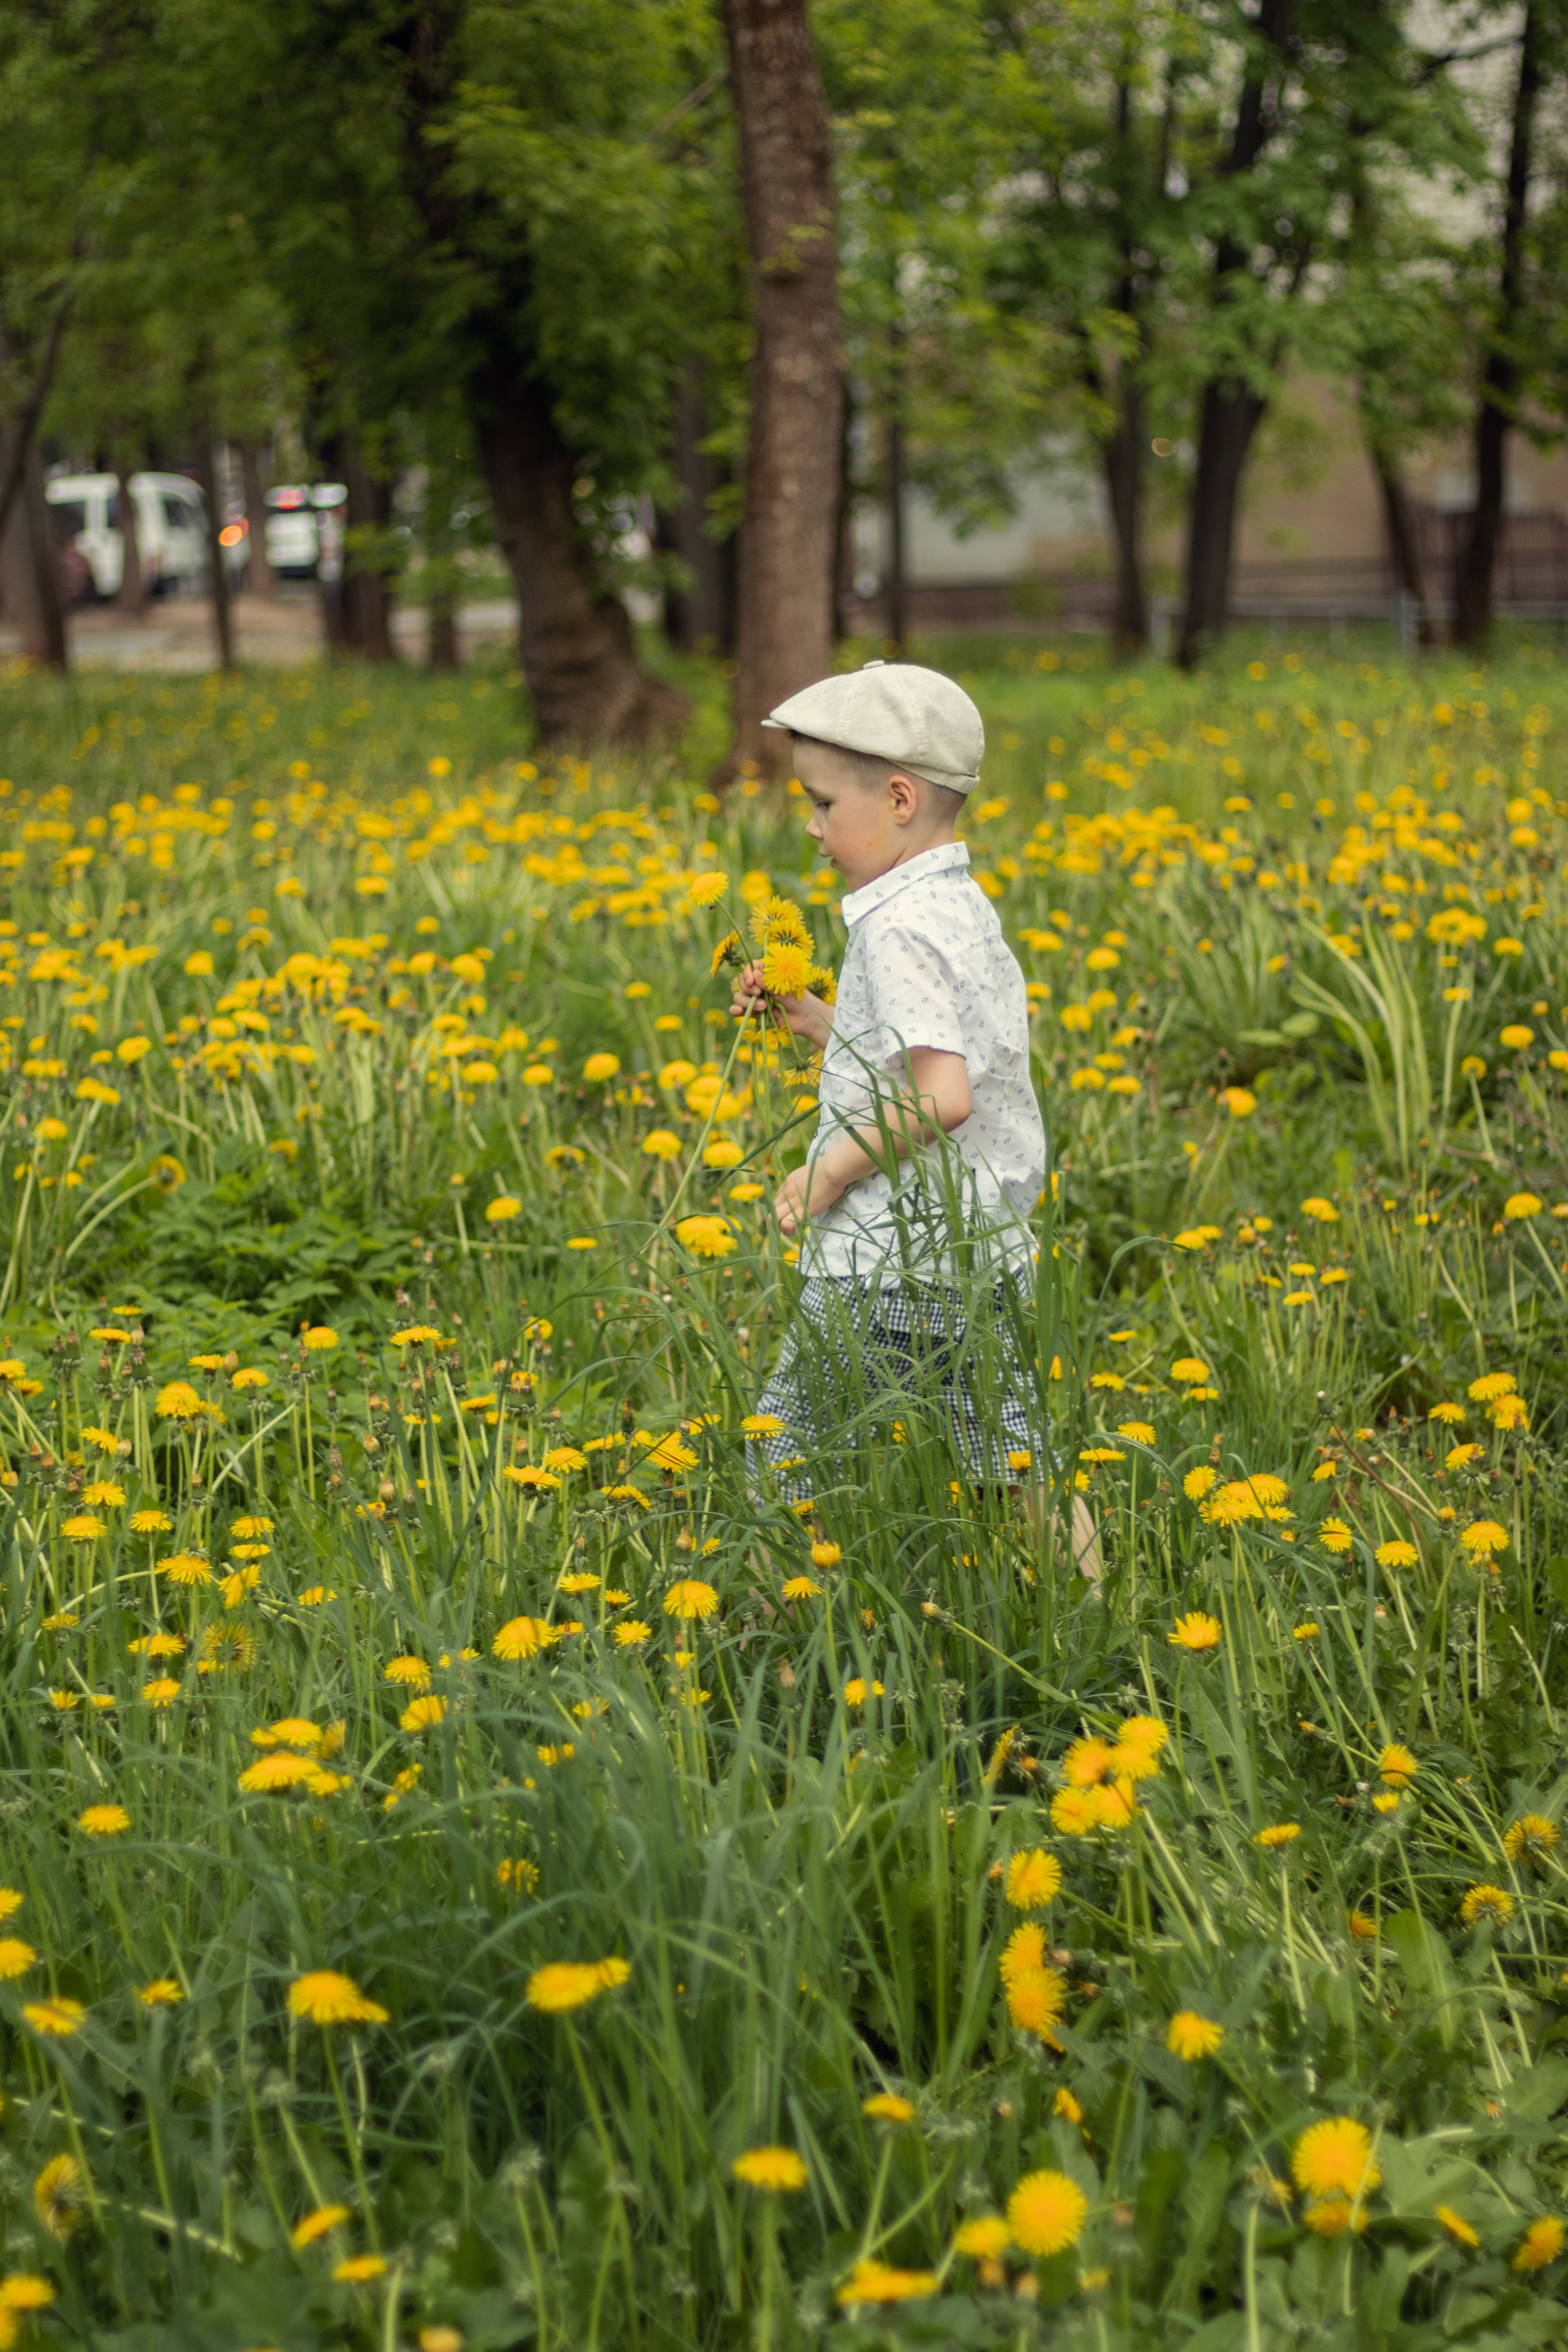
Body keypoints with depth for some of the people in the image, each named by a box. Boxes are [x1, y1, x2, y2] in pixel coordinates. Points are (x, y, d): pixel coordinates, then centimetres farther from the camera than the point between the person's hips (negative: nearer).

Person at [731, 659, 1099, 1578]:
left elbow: (940, 1096, -28)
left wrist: (829, 1170, -17)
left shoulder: (900, 926, -18)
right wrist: (814, 1020, 16)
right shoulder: (966, 910, 11)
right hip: (992, 1260, 9)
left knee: (792, 1470, 1)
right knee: (1009, 1472, 13)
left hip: (891, 1274, -9)